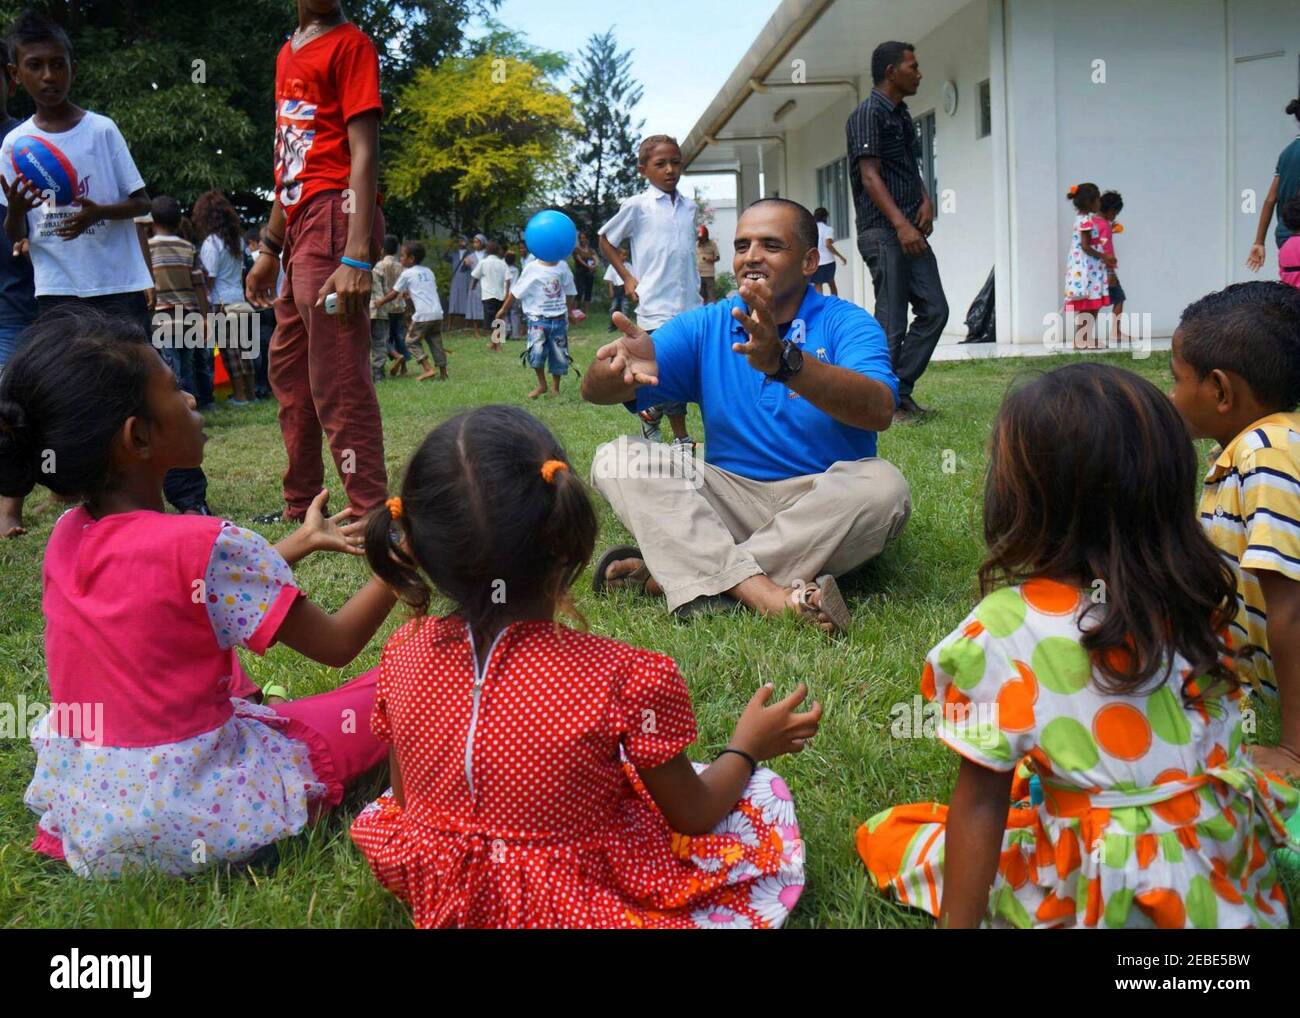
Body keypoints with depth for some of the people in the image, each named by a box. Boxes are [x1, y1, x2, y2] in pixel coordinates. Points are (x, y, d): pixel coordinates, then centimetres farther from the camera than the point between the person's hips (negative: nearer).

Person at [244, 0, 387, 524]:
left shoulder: (350, 44, -4)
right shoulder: (289, 53, 19)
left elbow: (364, 153, -14)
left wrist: (357, 257, -23)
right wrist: (270, 250, 22)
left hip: (333, 218, -9)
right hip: (298, 226, 9)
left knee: (338, 381, -11)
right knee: (287, 370, 16)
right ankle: (299, 508, 28)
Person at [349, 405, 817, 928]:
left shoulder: (404, 653, -15)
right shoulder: (626, 678, -28)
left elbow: (405, 800, 1)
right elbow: (691, 816, -10)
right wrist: (747, 748, 10)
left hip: (438, 898, 3)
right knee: (765, 796, 14)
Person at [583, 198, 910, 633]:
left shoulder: (846, 323, -4)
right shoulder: (704, 327, 6)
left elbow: (879, 410, -26)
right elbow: (595, 392, -6)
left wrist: (784, 361, -42)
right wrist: (618, 370, -32)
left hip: (823, 505, -2)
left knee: (882, 485, -32)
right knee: (617, 458, -16)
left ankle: (667, 572, -28)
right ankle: (762, 592, -38)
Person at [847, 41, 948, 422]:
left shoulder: (901, 116, 20)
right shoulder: (868, 114, -9)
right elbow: (870, 176, -17)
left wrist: (926, 199, 5)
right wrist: (901, 224, -26)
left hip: (910, 232, 9)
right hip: (883, 233, -9)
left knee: (934, 309, 7)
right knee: (891, 323, -7)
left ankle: (900, 393, 13)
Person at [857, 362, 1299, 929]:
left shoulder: (1006, 631, -23)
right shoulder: (1198, 593, -7)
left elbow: (981, 802, -16)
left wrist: (958, 921, -6)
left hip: (1112, 894, -6)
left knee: (886, 836, 10)